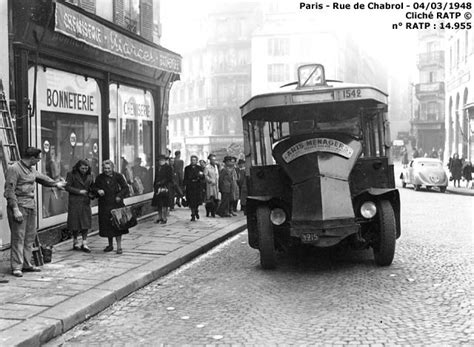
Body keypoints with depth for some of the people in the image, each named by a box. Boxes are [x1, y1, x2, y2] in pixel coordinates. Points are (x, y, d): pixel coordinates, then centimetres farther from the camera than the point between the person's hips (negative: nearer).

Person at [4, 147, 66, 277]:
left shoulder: (31, 169, 15)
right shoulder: (14, 169, -13)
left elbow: (41, 177, 35)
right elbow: (9, 191, -16)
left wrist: (55, 183, 37)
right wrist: (15, 209, -21)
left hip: (31, 207, 9)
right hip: (19, 207, -9)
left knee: (30, 236, 12)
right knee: (18, 237, -7)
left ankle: (26, 264, 21)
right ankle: (16, 267, -2)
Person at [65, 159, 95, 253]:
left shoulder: (90, 176, 10)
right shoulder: (71, 175, -2)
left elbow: (92, 188, 20)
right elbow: (67, 187, -7)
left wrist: (92, 194, 0)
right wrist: (79, 191, -13)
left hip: (86, 203, 4)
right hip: (75, 202, -4)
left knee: (86, 223, 0)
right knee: (75, 224, 2)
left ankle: (84, 244, 4)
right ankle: (75, 242, 17)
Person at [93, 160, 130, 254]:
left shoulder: (118, 176, -2)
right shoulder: (100, 178, 5)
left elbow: (125, 188, -2)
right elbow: (94, 188, 13)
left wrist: (119, 196, -16)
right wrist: (98, 190, -9)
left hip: (116, 203, -3)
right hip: (104, 205, 3)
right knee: (107, 224, 8)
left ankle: (119, 246, -2)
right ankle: (110, 245, 23)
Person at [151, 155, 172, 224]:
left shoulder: (168, 168, -3)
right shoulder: (157, 168, 15)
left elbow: (170, 179, -6)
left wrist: (167, 187, -15)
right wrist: (155, 186, 10)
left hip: (165, 188, -6)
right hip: (158, 187, 6)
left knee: (165, 204, -3)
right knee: (158, 204, 8)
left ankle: (165, 218, 4)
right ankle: (160, 217, 19)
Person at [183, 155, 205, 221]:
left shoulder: (199, 168, 9)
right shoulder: (187, 168, 10)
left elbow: (203, 178, 5)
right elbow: (185, 178, 8)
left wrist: (201, 175, -18)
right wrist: (185, 185, -1)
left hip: (198, 187, 0)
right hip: (190, 187, 0)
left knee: (198, 200, -5)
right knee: (191, 202, -4)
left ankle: (196, 211, 25)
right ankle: (193, 215, 6)